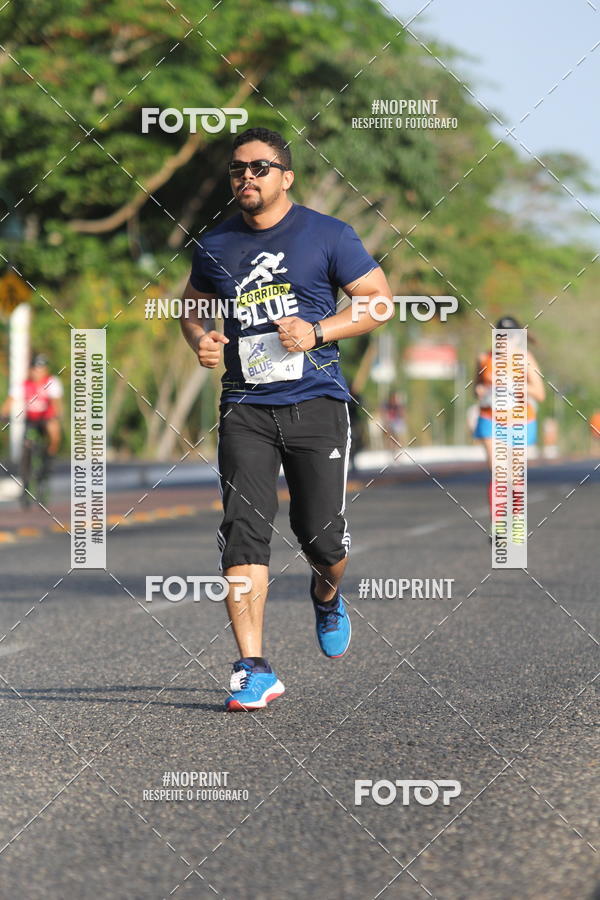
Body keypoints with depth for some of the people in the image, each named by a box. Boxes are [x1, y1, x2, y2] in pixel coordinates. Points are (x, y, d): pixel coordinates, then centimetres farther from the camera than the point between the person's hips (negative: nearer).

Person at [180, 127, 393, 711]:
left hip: (316, 404, -2)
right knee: (244, 529, -13)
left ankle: (327, 595, 36)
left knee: (321, 535, -2)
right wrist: (199, 339, 2)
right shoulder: (215, 246, 12)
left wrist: (318, 332, -12)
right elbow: (192, 308, 26)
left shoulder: (327, 236, 2)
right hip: (245, 408, 2)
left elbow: (379, 300, 2)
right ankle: (254, 670, -15)